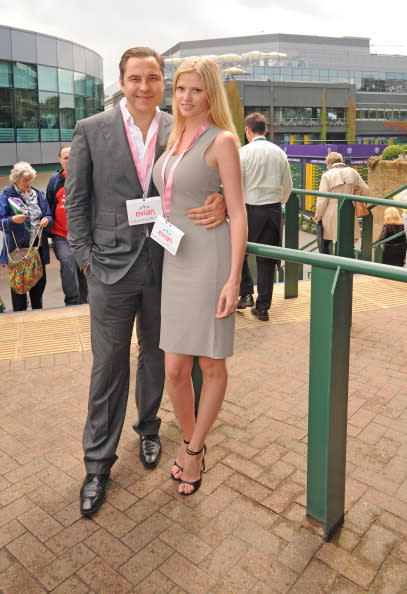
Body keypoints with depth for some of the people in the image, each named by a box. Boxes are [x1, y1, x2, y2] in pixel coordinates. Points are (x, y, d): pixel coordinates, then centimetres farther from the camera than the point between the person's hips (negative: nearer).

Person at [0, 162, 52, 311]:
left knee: (40, 280, 10)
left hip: (38, 246, 4)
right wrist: (13, 220, -27)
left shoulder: (38, 194, 12)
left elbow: (49, 215, 13)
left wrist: (47, 220, -10)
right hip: (18, 248, -4)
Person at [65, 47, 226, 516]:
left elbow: (209, 181, 6)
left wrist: (221, 201, -18)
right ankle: (98, 463, 22)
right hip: (112, 267, -2)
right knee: (108, 367, 5)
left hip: (166, 266, 2)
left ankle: (148, 429, 42)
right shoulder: (91, 131, -2)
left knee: (155, 358, 17)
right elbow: (75, 201, 1)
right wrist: (85, 258, -4)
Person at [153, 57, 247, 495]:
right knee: (175, 369, 5)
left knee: (211, 365, 5)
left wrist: (233, 280, -16)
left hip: (211, 259, -5)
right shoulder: (174, 138, 14)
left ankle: (194, 448, 27)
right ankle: (190, 440, 30)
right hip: (174, 261, 6)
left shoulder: (222, 141, -6)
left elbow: (238, 214, -9)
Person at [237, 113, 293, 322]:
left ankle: (246, 294, 12)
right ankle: (262, 307, 13)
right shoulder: (279, 153, 6)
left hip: (250, 210, -4)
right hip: (273, 210, 4)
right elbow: (288, 186, 12)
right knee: (267, 260, 8)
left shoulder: (244, 152, -7)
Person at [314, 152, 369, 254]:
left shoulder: (327, 175, -9)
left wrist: (317, 217, 0)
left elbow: (322, 200, -11)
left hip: (330, 217, -4)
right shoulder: (353, 172, 3)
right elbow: (365, 190, 8)